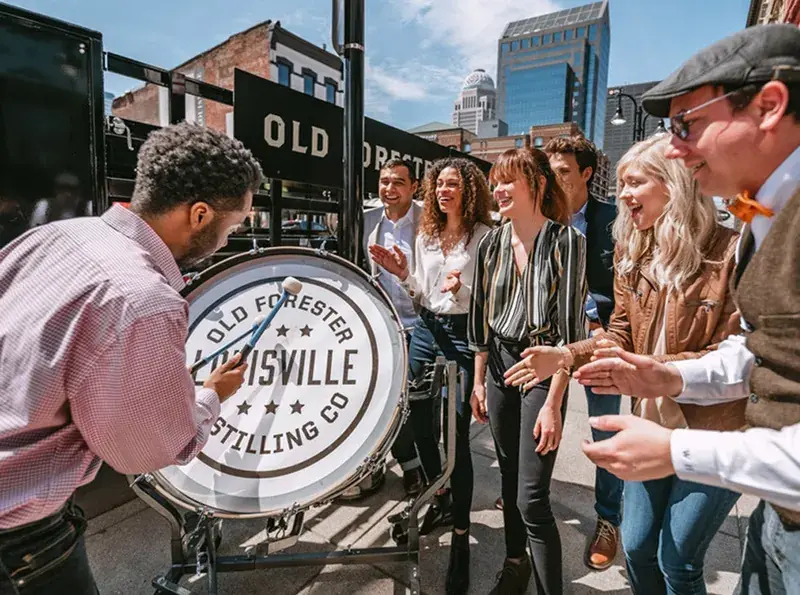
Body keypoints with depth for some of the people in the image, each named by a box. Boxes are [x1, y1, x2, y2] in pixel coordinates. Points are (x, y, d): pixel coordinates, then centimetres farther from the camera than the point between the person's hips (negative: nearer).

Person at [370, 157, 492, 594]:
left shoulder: (483, 235, -6)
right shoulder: (426, 234, 11)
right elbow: (422, 295, 14)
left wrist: (461, 289, -27)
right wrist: (402, 273, -3)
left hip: (462, 335, -6)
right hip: (426, 330, 6)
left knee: (456, 433, -4)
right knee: (420, 422, 14)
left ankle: (460, 533, 13)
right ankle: (439, 499, 39)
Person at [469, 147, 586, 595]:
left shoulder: (565, 240, -11)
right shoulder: (492, 243, 4)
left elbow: (571, 326, -15)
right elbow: (483, 318, 9)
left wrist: (553, 403, -18)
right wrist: (479, 382, 9)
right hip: (499, 365, 5)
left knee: (531, 499, -4)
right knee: (509, 480, 18)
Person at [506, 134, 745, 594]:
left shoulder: (731, 252, -17)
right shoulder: (633, 252, 2)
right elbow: (621, 335, 2)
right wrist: (564, 356, -14)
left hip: (715, 436, -5)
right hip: (651, 424, 5)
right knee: (637, 547, 17)